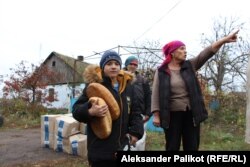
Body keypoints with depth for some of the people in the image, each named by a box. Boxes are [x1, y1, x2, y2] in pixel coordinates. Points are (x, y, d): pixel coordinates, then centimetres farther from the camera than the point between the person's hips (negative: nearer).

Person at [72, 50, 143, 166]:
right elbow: (76, 109, -8)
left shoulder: (127, 86, 8)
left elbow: (135, 112, 14)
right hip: (100, 147, -5)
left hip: (122, 145, 6)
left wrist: (136, 131, -1)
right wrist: (90, 112, -29)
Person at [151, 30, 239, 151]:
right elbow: (156, 93, -5)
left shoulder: (190, 66, 6)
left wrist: (224, 40, -17)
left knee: (192, 147, 10)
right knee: (172, 147, 7)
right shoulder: (161, 71, -2)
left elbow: (206, 53, -6)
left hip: (191, 113, 3)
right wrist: (156, 115, -11)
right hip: (172, 115, -3)